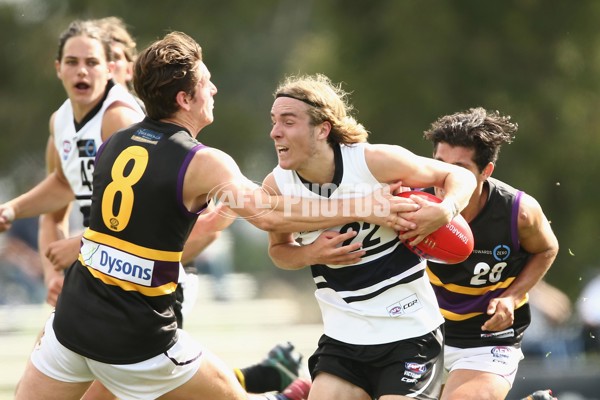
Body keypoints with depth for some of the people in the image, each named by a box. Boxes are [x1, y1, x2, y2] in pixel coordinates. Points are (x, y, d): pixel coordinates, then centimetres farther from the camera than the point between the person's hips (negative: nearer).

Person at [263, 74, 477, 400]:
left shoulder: (376, 161, -16)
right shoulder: (276, 186, -6)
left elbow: (460, 177, -2)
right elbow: (279, 248, 14)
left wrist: (444, 211, -24)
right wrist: (310, 254, -9)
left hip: (409, 333, -4)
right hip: (342, 339, 4)